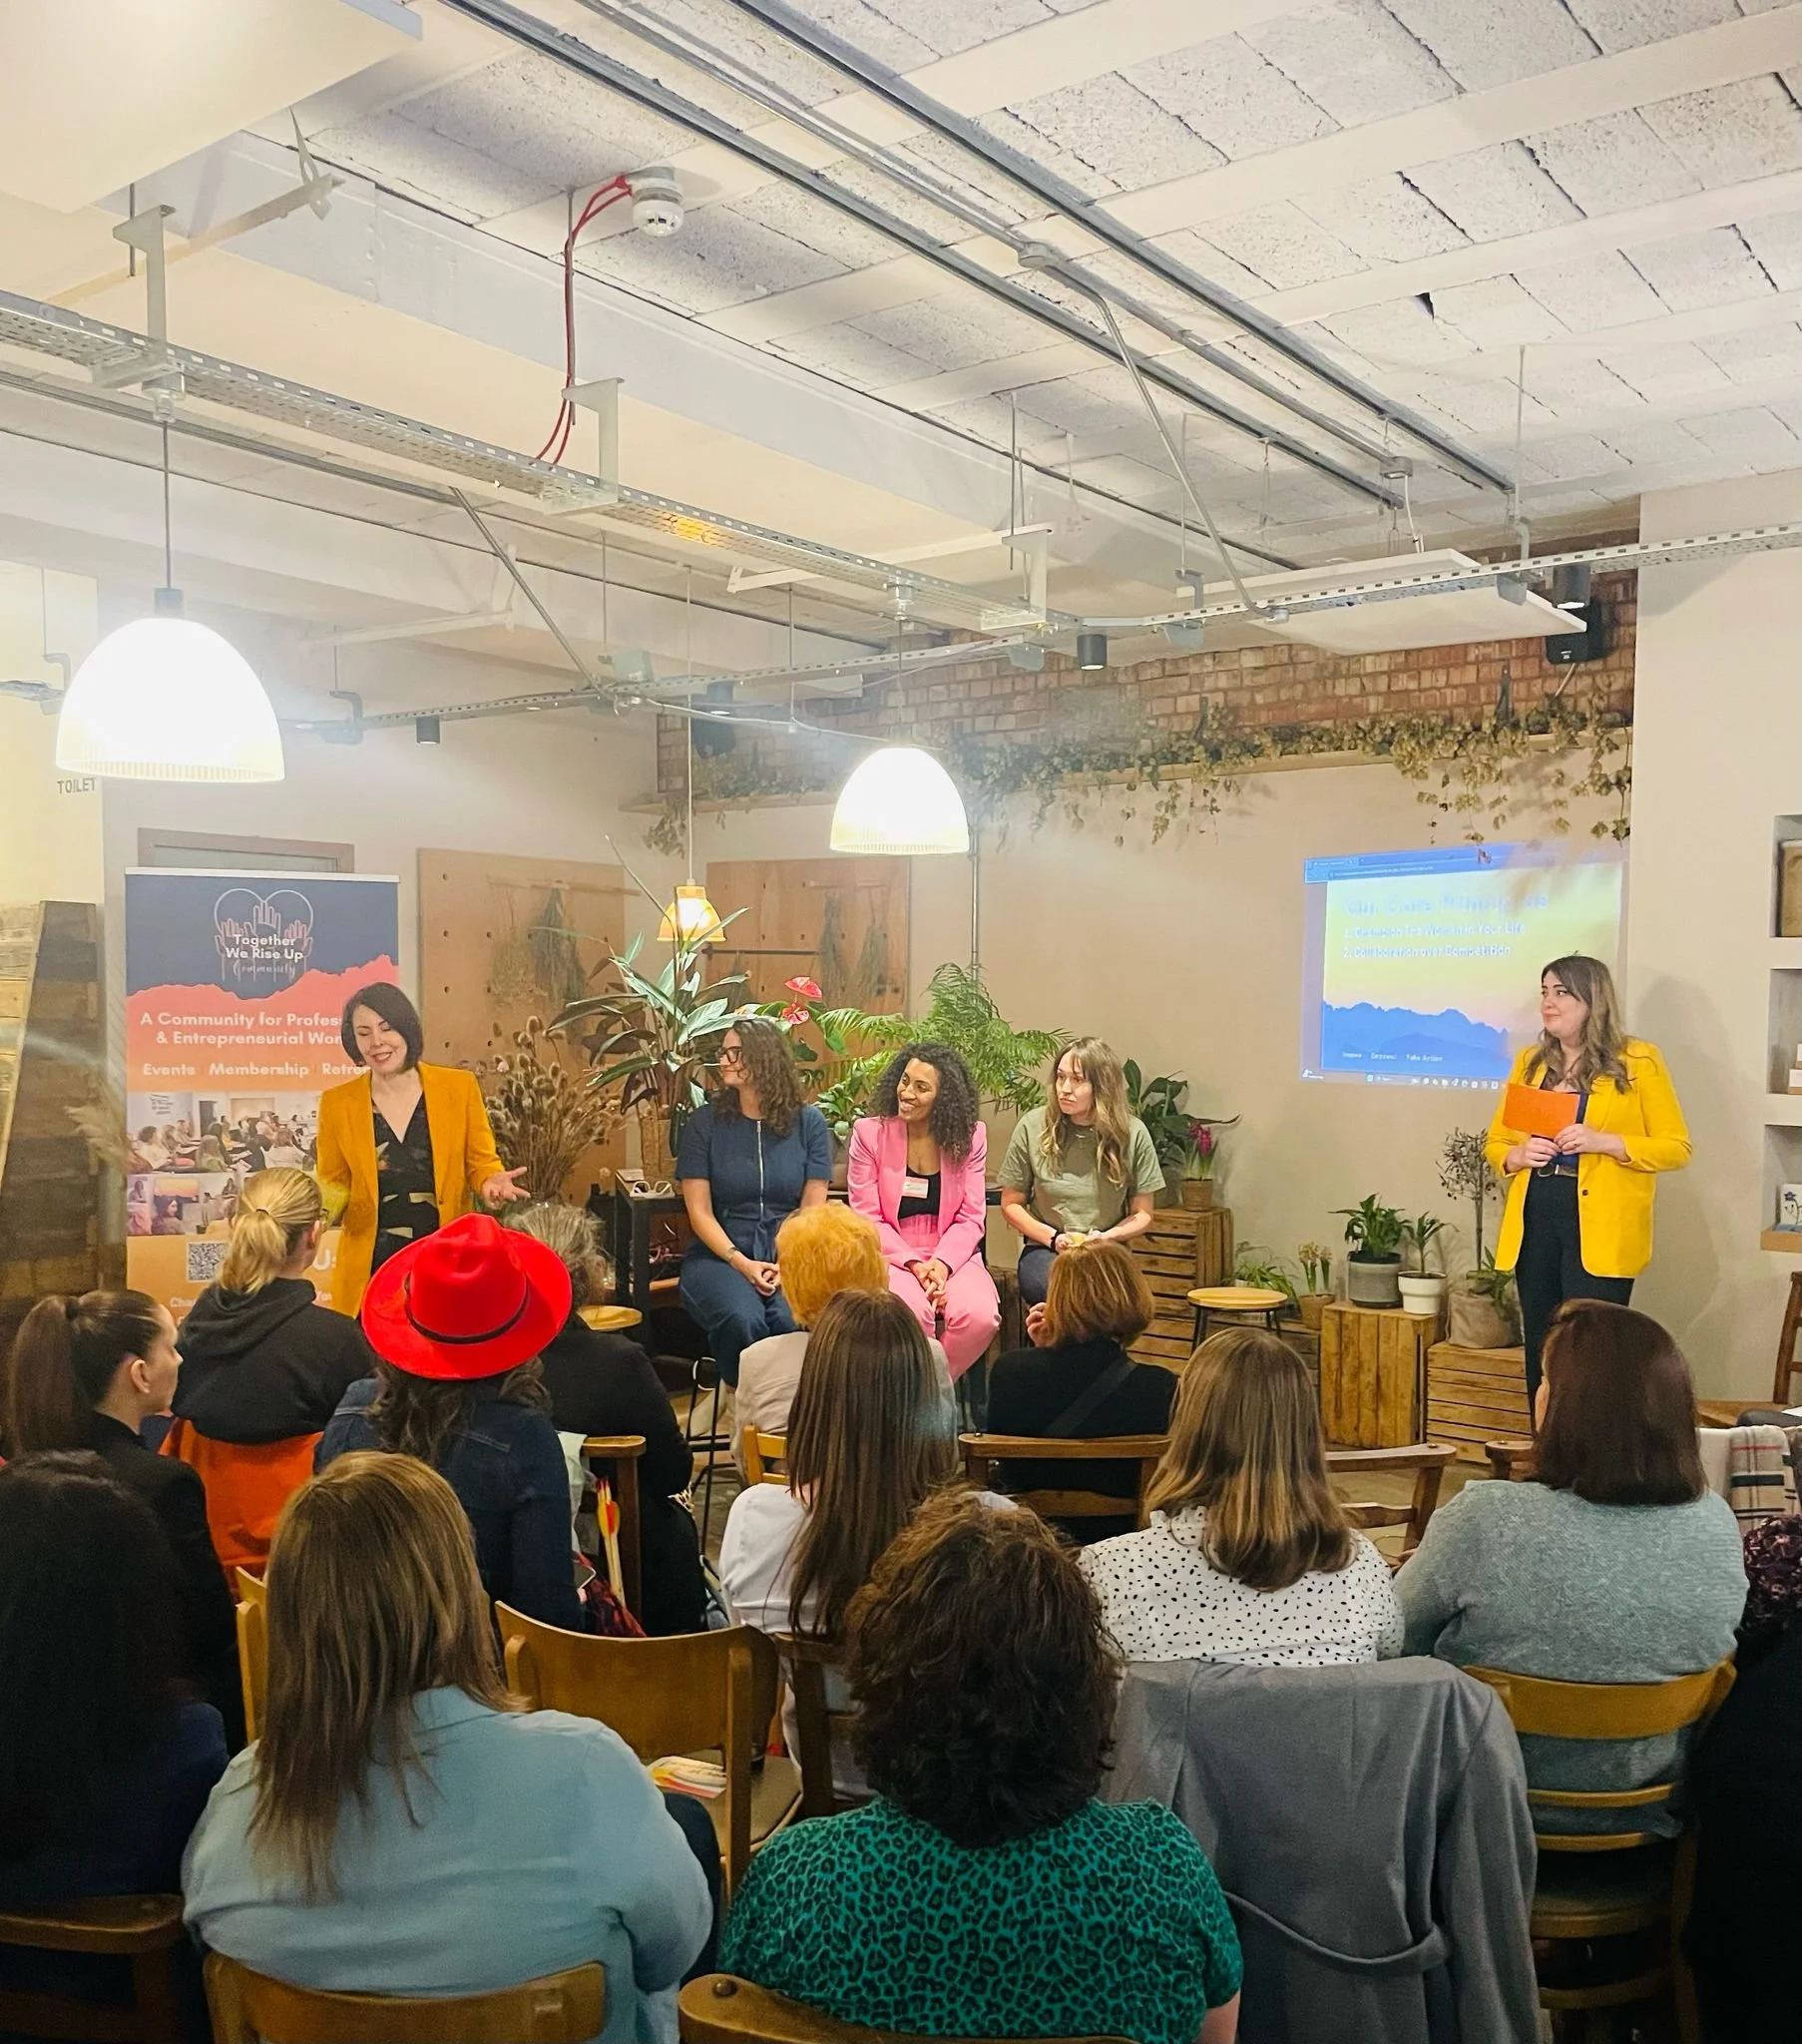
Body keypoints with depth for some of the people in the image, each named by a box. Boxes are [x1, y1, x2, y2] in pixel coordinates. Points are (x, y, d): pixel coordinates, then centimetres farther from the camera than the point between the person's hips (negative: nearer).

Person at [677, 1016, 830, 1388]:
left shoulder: (808, 1122, 5)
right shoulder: (705, 1123, 3)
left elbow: (812, 1209, 4)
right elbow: (699, 1212, 0)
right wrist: (741, 1263, -13)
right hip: (720, 1255, 0)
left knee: (796, 1322, -33)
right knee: (744, 1321, -33)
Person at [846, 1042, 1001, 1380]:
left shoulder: (970, 1137, 2)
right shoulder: (869, 1133, -3)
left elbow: (971, 1218, 1)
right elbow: (867, 1218, -4)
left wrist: (942, 1263, -17)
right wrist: (913, 1263, -16)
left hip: (951, 1256, 2)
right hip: (890, 1256, -2)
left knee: (980, 1316, -28)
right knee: (911, 1312, -34)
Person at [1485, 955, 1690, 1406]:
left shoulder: (1638, 1061, -2)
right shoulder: (1530, 1061, 13)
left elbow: (1676, 1148, -3)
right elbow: (1496, 1141, 18)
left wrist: (1603, 1142, -18)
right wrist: (1518, 1155, -5)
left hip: (1599, 1228, -5)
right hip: (1533, 1223, 5)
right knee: (1540, 1351, 10)